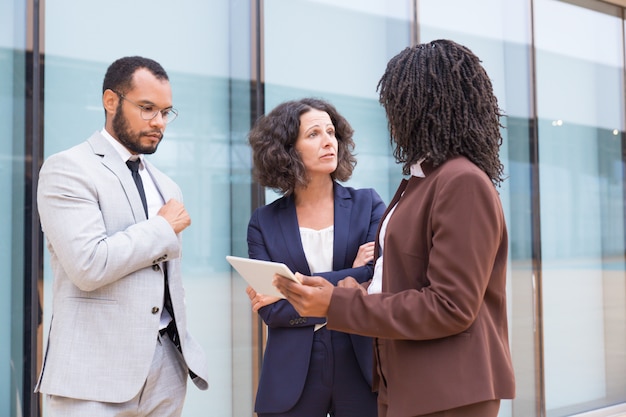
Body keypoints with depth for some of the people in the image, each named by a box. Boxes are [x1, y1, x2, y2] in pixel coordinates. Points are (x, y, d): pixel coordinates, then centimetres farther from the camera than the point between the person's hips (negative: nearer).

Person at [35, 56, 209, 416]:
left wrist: (185, 349, 14)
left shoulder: (166, 186, 15)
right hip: (96, 373, -6)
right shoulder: (67, 169, -7)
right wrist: (164, 228, -9)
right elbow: (89, 265, -21)